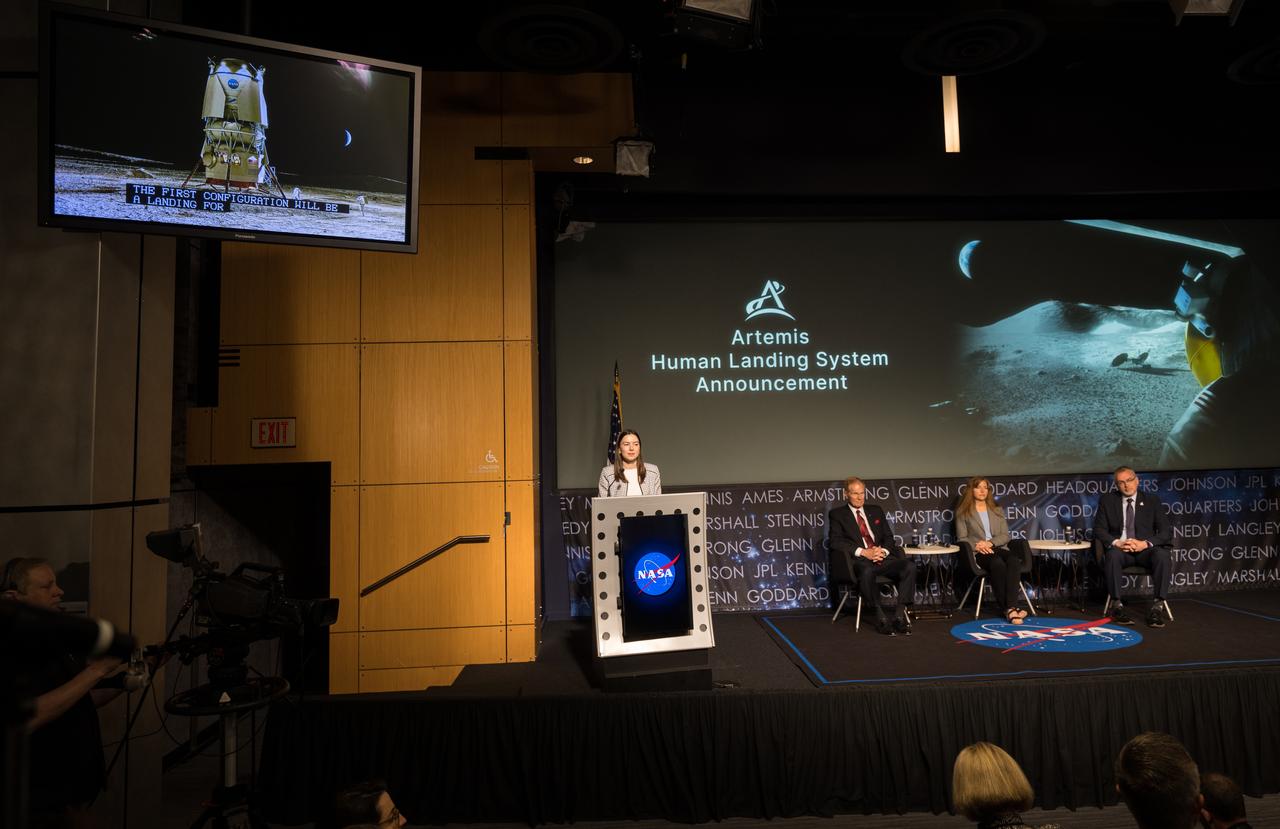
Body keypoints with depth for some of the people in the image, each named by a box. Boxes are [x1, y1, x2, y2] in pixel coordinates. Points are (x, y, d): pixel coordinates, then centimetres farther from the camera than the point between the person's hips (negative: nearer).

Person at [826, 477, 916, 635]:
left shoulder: (876, 511, 23)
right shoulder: (837, 514, 9)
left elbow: (889, 537, 19)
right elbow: (835, 542, -4)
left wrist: (883, 550, -5)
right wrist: (863, 552, -15)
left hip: (882, 557, 5)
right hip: (859, 561, -4)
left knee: (909, 565, -24)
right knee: (866, 571, -39)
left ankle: (900, 614, -21)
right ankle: (880, 615, -24)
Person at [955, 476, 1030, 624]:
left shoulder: (997, 511, 25)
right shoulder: (963, 513, 14)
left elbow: (1005, 535, 13)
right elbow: (962, 538, 7)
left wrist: (990, 543, -8)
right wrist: (976, 546, -14)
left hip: (999, 548, 3)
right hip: (978, 553, -3)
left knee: (1014, 561, -34)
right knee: (998, 564, -38)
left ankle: (1011, 607, -42)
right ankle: (1007, 608, -34)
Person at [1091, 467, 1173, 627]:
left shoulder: (1152, 501, 6)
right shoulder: (1107, 501, 6)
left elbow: (1166, 532, 0)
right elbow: (1099, 529, 1)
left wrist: (1145, 543, -19)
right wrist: (1117, 543, -19)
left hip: (1145, 548, 1)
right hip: (1119, 548, -1)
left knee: (1162, 555, -32)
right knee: (1113, 555, -35)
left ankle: (1158, 606, -27)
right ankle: (1117, 605, -29)